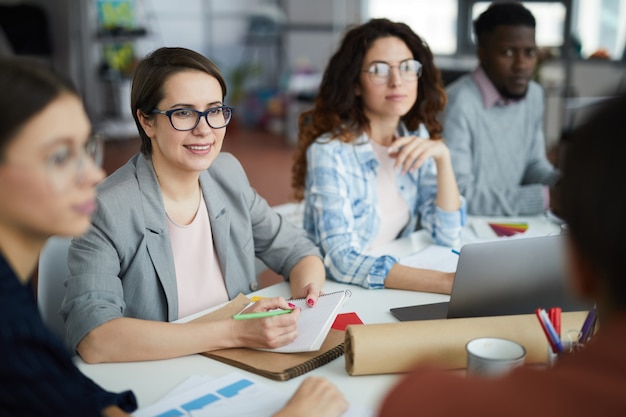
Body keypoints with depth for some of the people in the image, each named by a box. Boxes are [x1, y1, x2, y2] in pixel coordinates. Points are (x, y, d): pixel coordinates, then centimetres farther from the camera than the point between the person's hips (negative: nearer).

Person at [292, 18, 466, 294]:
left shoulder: (416, 135, 1)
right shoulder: (330, 150, -17)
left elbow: (448, 236, 0)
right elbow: (341, 261, -26)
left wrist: (442, 157, -14)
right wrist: (446, 282, -34)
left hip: (399, 286, 6)